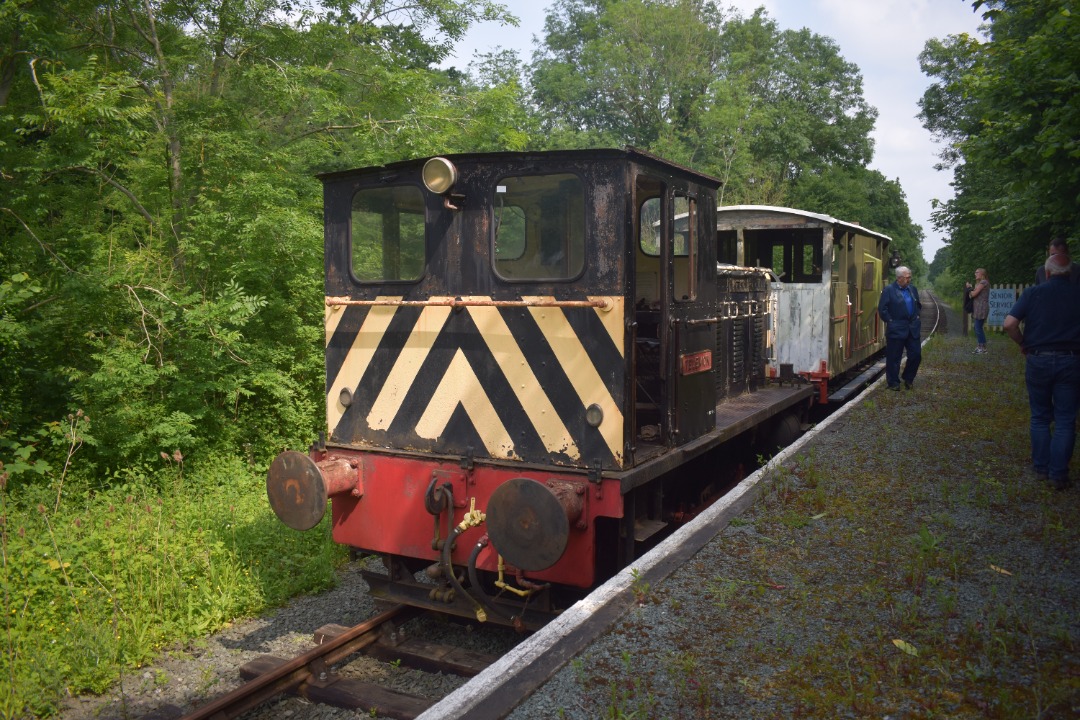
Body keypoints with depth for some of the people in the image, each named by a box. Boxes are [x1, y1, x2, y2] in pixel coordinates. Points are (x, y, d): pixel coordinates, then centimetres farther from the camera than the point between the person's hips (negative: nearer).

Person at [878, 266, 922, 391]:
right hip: (896, 330, -6)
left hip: (913, 329, 6)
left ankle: (908, 378, 26)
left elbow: (918, 305, 23)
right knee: (894, 358, 1)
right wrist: (890, 321, -10)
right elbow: (882, 309, -11)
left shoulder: (913, 289, 11)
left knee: (916, 355, 6)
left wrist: (916, 317, 12)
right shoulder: (889, 290, -8)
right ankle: (893, 383, 12)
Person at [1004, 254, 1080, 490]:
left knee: (1040, 417, 14)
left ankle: (1041, 468, 21)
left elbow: (1009, 324, -13)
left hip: (1038, 360, 0)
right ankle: (1059, 474, 6)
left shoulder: (1033, 293, -4)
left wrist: (1023, 343, 3)